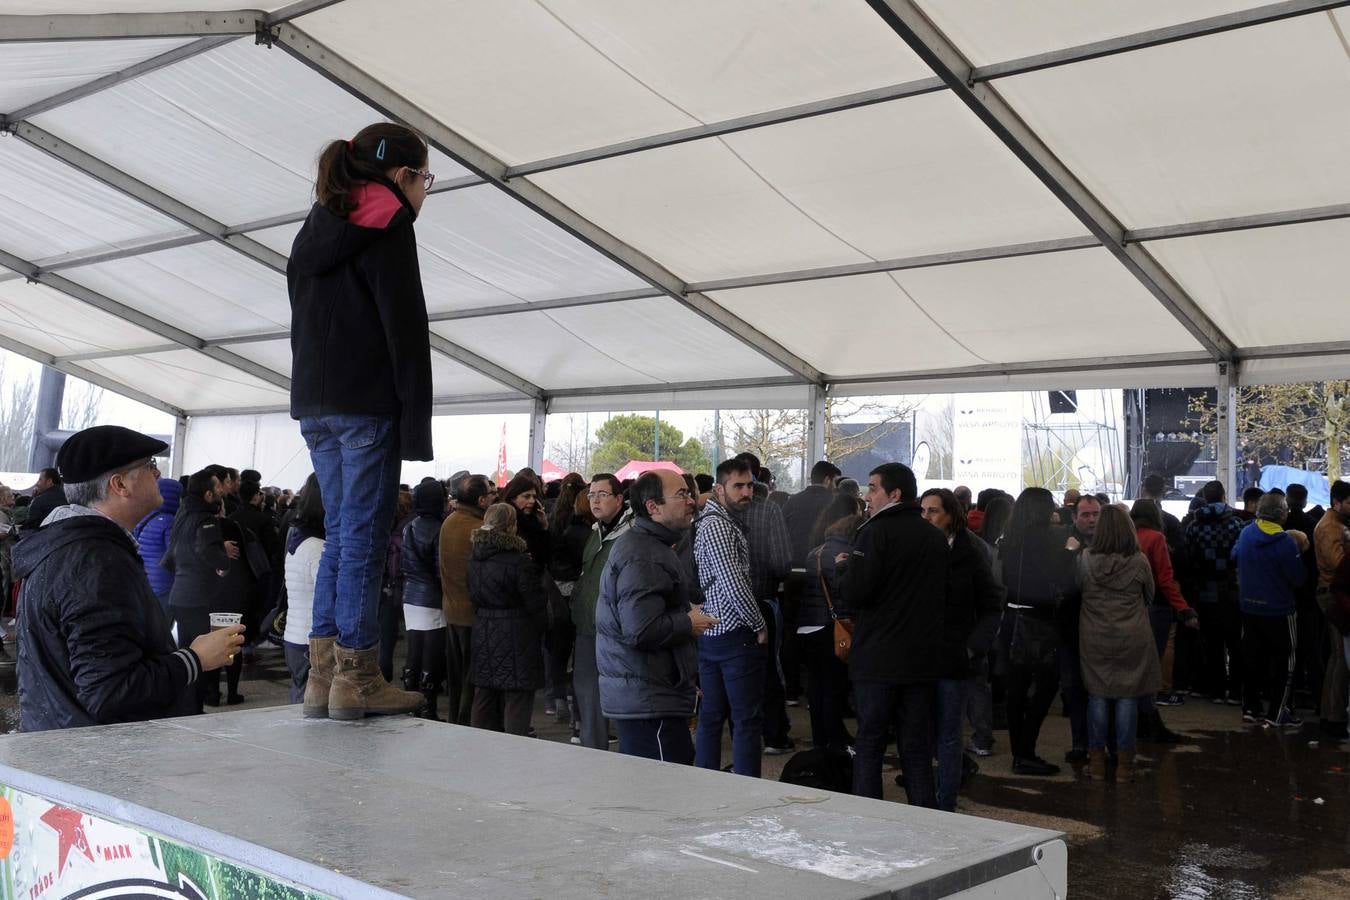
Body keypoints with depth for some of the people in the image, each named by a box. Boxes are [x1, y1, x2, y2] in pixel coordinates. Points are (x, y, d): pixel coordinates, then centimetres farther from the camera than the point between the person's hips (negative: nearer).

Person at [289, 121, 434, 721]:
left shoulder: (315, 229, 22)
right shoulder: (387, 227, -5)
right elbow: (406, 329, -12)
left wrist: (312, 397, 19)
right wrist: (416, 423, -12)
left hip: (313, 403, 8)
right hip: (367, 403, -8)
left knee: (341, 534, 10)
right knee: (363, 537, -6)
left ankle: (323, 675, 9)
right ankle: (357, 679, -4)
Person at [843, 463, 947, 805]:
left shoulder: (877, 532, -12)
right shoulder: (937, 538, 8)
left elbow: (855, 593, -18)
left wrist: (846, 565, 1)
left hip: (878, 660, -5)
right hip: (923, 659, 6)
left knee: (868, 745, 4)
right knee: (917, 750, 12)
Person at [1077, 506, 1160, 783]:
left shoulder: (1086, 559, -8)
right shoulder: (1139, 562, -8)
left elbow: (1077, 588, 7)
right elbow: (1149, 597, 7)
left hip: (1094, 638, 1)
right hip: (1132, 639, -1)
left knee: (1097, 697, 8)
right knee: (1127, 698, 5)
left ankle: (1097, 761, 13)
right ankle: (1124, 763, 11)